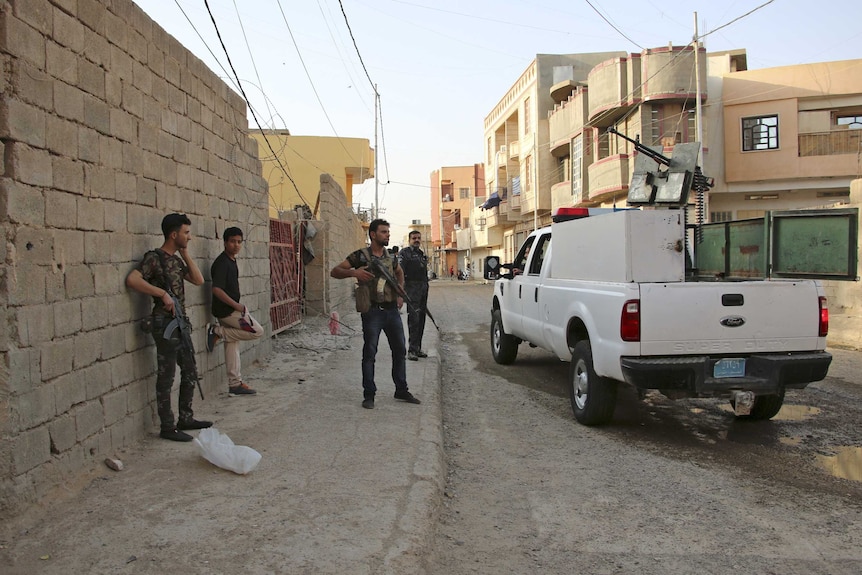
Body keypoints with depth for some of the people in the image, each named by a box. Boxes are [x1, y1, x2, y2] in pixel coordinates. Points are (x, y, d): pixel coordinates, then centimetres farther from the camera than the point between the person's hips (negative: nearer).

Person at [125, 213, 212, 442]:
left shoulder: (176, 259, 14)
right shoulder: (154, 258, -11)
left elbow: (198, 280, 9)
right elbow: (132, 279, -24)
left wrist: (185, 254, 4)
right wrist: (162, 293, -22)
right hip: (165, 323, -9)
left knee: (190, 372, 15)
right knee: (166, 377, -1)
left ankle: (186, 418, 27)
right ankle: (167, 428, 8)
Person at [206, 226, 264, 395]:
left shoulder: (231, 261, 12)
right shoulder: (221, 263, -18)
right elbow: (217, 289, -25)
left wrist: (236, 305, 16)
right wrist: (236, 305, -20)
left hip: (229, 310, 9)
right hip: (226, 310, -9)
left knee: (232, 345, 11)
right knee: (257, 331, -5)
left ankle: (235, 384, 18)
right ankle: (217, 332, -3)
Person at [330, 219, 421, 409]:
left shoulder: (391, 257, 10)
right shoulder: (360, 256, -5)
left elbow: (400, 272, 32)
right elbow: (334, 272, -6)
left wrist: (400, 292, 17)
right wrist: (354, 272, -23)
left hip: (392, 310, 6)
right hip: (373, 311, -5)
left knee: (400, 350, 10)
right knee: (370, 353, -1)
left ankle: (401, 390, 24)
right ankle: (369, 395, 9)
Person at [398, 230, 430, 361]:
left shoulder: (423, 254, 20)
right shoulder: (404, 253, -3)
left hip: (423, 288, 8)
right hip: (412, 288, -8)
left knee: (421, 320, 9)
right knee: (413, 319, -12)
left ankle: (417, 348, 16)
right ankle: (412, 350, -10)